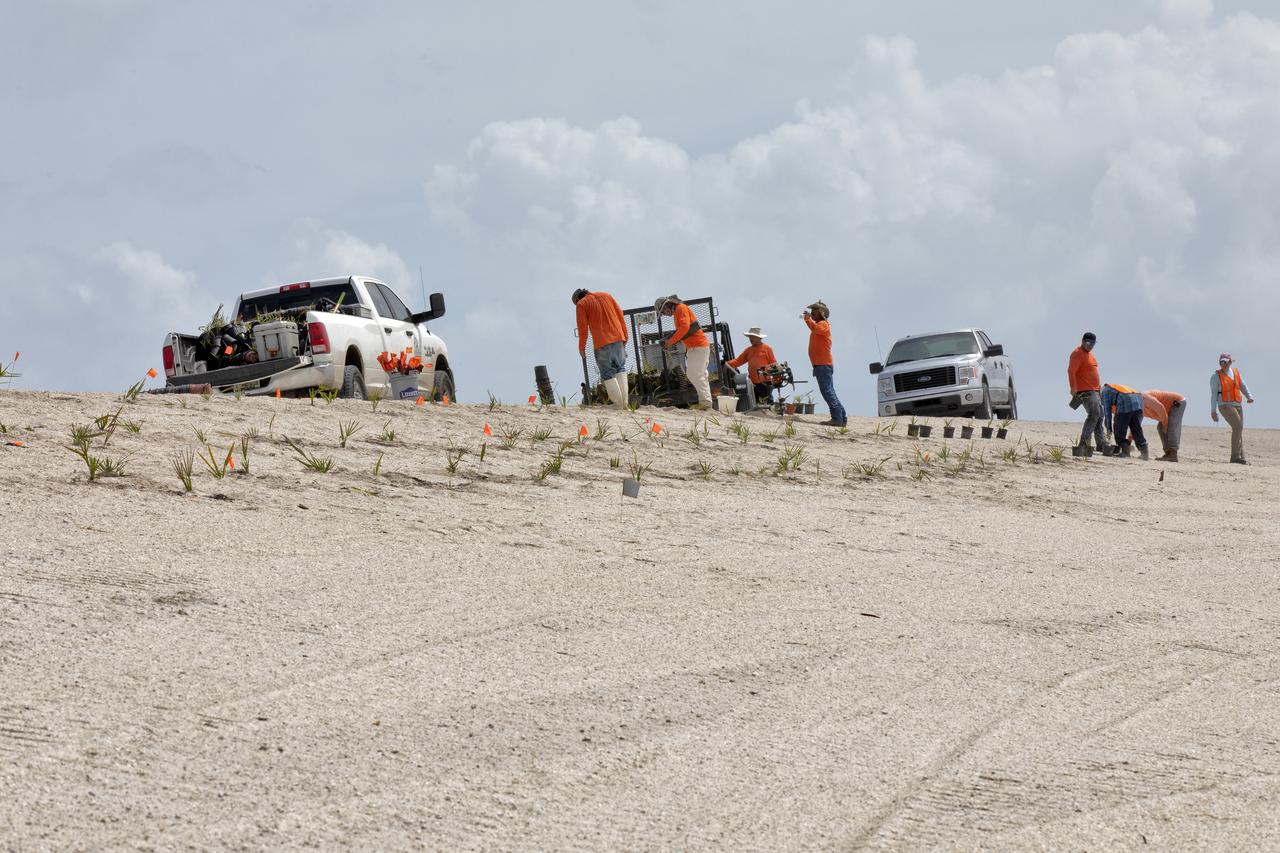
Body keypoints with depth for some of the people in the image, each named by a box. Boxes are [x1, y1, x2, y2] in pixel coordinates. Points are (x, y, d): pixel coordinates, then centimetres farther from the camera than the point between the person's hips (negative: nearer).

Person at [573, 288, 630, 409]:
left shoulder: (581, 304, 5)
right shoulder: (606, 296, 18)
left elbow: (583, 328, -1)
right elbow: (620, 316, 15)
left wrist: (581, 347, 9)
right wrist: (624, 337, 17)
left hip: (602, 344, -4)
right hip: (618, 339, 4)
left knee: (607, 374, 1)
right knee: (620, 368, 13)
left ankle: (618, 404, -7)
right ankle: (625, 402, 1)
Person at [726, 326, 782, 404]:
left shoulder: (767, 348, 1)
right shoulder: (748, 350, 17)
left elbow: (774, 364, -1)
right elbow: (738, 361, 14)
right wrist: (726, 364, -1)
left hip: (765, 383, -6)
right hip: (753, 384, 6)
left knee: (768, 402, -8)